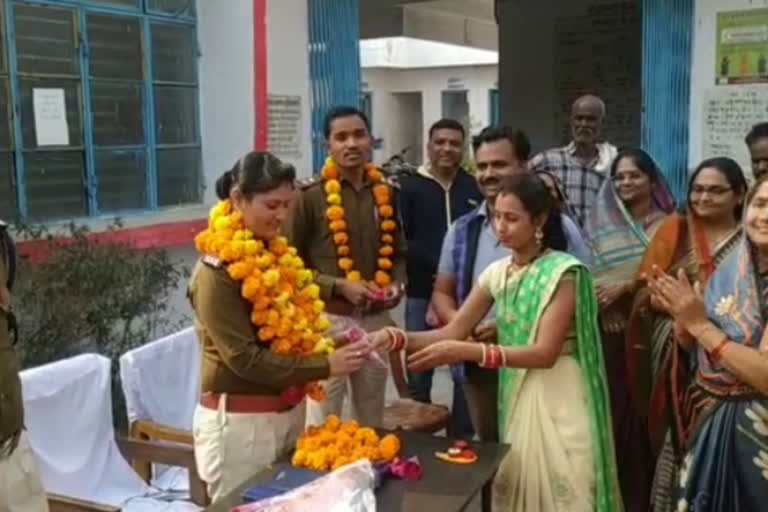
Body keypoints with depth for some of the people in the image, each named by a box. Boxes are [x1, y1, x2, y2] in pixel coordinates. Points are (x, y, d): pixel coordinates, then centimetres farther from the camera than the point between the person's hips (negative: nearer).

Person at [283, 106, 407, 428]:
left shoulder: (386, 194, 7)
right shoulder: (309, 197, -9)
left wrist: (396, 284, -2)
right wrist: (339, 286, -17)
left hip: (377, 319, 5)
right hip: (328, 319, -5)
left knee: (372, 422, 19)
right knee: (322, 422, 2)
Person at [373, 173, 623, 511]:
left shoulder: (563, 271, -15)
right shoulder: (497, 273, 4)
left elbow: (545, 352, -22)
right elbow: (453, 331, 3)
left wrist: (466, 351, -30)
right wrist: (398, 338, -15)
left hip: (559, 398, -6)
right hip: (516, 395, 6)